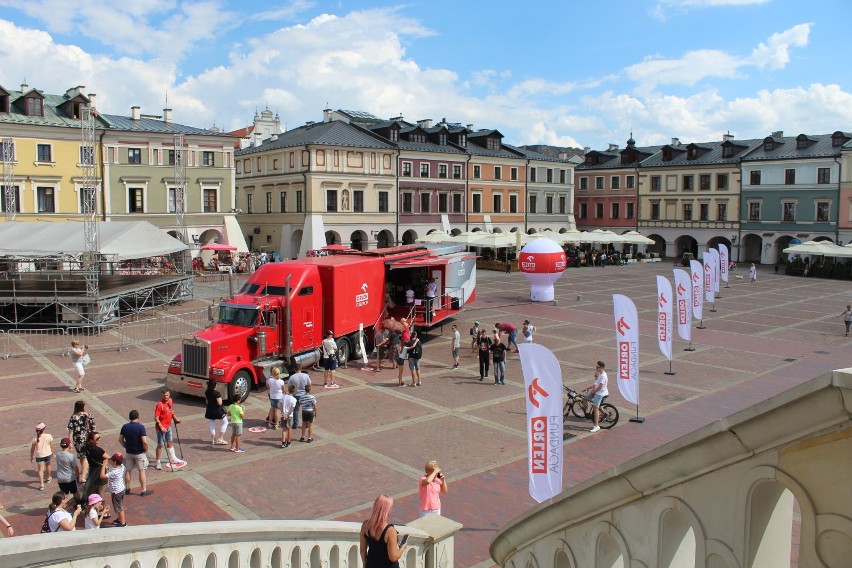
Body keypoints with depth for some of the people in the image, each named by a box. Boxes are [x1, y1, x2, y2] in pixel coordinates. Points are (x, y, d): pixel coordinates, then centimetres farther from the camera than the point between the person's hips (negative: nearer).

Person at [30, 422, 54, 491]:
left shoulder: (35, 439, -17)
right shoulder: (49, 436, -15)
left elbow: (32, 449, -8)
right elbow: (51, 446, -3)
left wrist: (31, 457, 7)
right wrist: (52, 453, 14)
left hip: (39, 455, -2)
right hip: (48, 454, 2)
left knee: (40, 470, 6)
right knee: (48, 465, 27)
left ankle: (41, 485, 1)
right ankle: (48, 478, 49)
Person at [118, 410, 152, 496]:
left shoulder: (125, 427, -4)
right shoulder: (141, 427, -20)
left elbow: (120, 439, 5)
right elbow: (144, 441, -25)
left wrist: (126, 447, 16)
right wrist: (146, 450, -8)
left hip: (129, 452, 5)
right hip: (139, 453, -5)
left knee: (128, 470, 17)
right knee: (142, 471, 5)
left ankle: (127, 489, 27)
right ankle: (143, 490, 9)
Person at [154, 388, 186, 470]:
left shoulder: (170, 401, -1)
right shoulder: (160, 405, -23)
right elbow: (156, 418, -23)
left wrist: (175, 419, 9)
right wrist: (161, 428, -28)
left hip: (168, 426, 8)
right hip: (161, 428, -8)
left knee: (169, 442, 21)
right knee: (160, 445, 2)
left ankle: (172, 459, 37)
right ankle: (158, 463, 14)